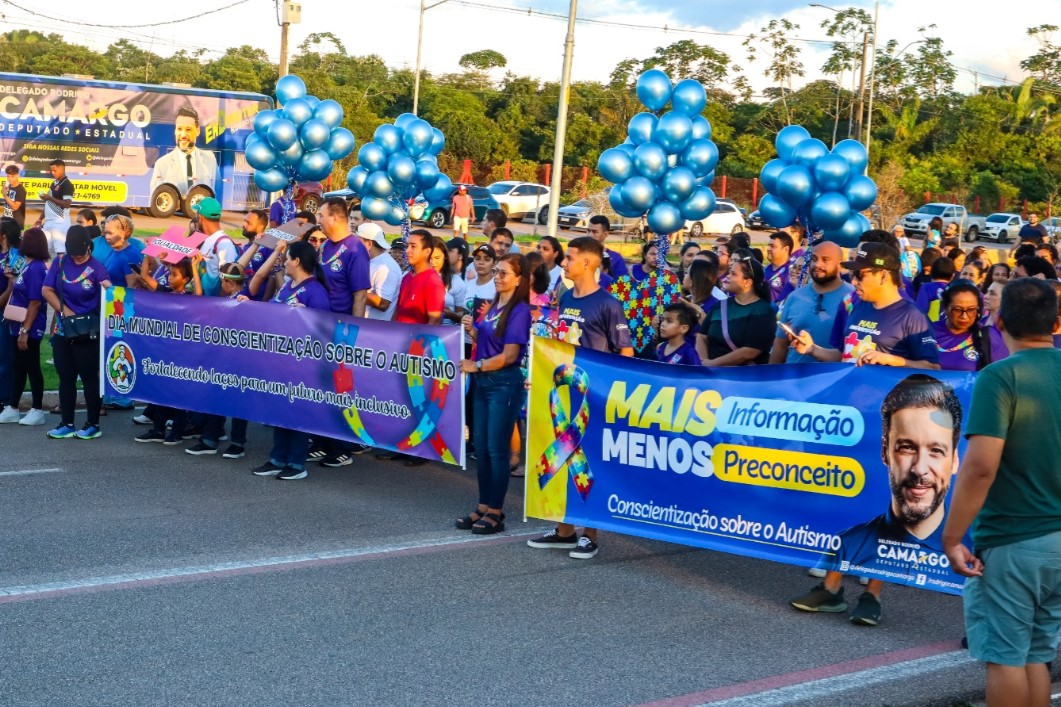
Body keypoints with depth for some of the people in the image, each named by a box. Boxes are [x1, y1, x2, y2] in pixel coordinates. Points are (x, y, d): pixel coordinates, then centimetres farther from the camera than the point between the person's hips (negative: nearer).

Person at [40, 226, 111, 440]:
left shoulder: (96, 268, -10)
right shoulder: (60, 262, 1)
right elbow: (46, 290, 1)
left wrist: (107, 287, -42)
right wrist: (64, 310, -9)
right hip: (62, 331, 5)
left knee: (89, 378, 1)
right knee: (66, 378, 10)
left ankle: (93, 424, 9)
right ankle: (67, 424, 17)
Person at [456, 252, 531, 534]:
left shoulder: (519, 310, -12)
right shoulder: (493, 306, 12)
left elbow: (509, 355, -16)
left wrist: (476, 366, -13)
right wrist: (471, 329, -1)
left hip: (505, 384, -8)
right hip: (484, 383, 8)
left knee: (497, 449, -3)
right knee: (481, 447, 10)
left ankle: (495, 512, 5)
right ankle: (483, 507, 19)